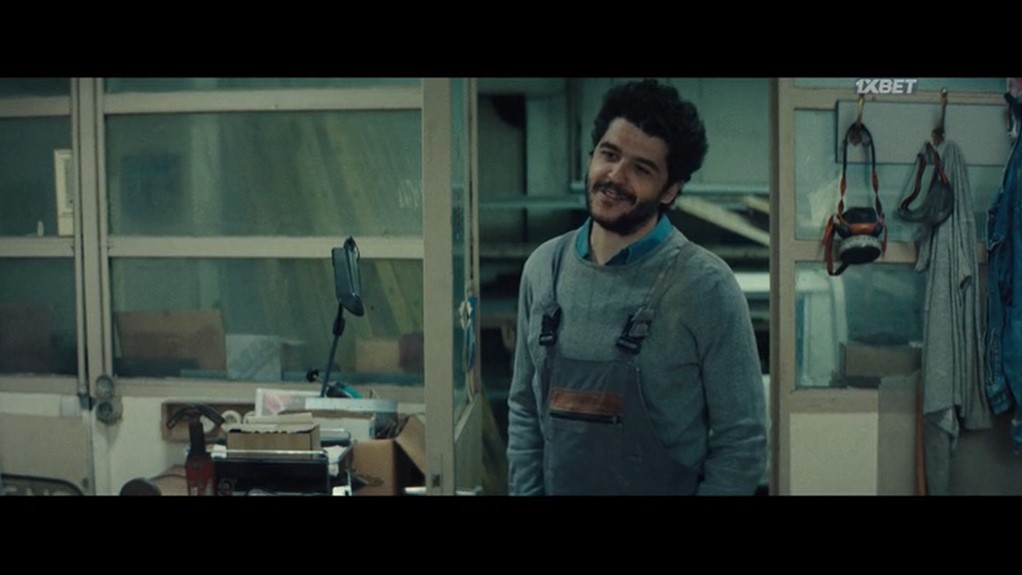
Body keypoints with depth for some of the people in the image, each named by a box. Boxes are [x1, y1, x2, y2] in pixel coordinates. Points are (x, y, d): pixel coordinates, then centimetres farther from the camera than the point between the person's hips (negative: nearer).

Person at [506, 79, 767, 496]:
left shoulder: (705, 287, -16)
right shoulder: (543, 268, -2)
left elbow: (741, 442, -13)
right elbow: (525, 410, 4)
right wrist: (524, 490, -3)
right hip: (556, 487, 4)